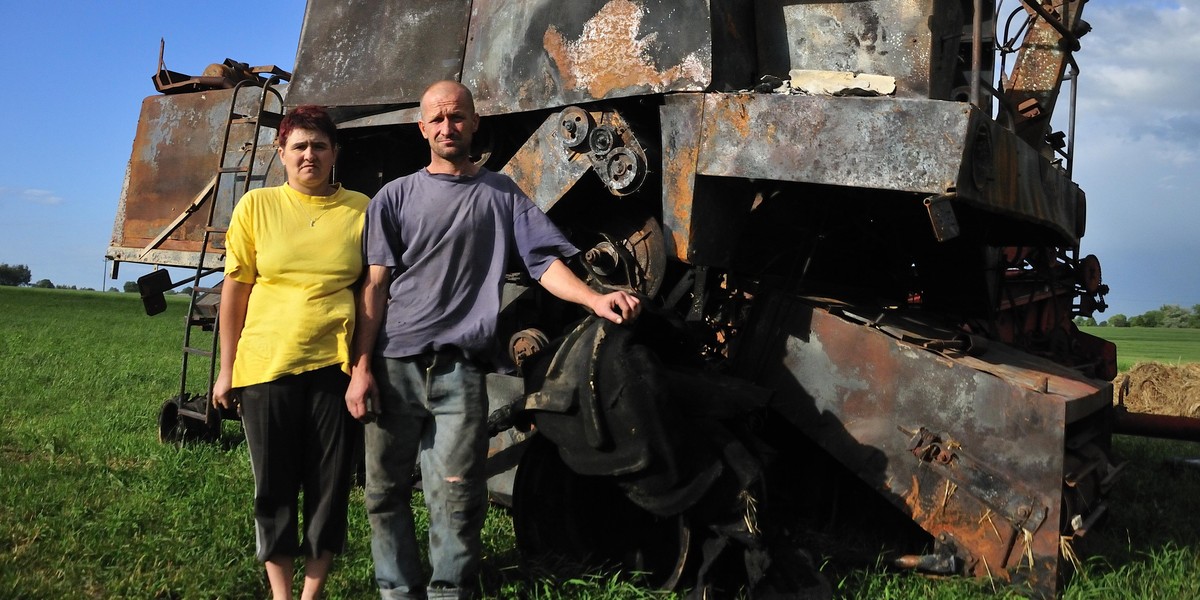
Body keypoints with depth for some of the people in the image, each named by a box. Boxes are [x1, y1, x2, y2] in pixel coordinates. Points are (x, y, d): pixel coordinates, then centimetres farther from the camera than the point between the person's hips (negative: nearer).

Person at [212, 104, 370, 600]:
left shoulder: (359, 209, 2)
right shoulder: (256, 206, 2)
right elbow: (235, 289, 4)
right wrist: (226, 369, 3)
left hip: (335, 364, 0)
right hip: (266, 365, 0)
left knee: (330, 483, 7)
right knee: (274, 485, 9)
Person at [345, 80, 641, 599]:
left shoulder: (501, 194, 11)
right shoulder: (395, 197, 10)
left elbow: (544, 261, 1)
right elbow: (375, 286, 5)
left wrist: (594, 298, -18)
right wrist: (361, 368, -3)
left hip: (459, 370, -1)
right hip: (393, 366, 1)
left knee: (456, 501, -4)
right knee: (385, 494, 6)